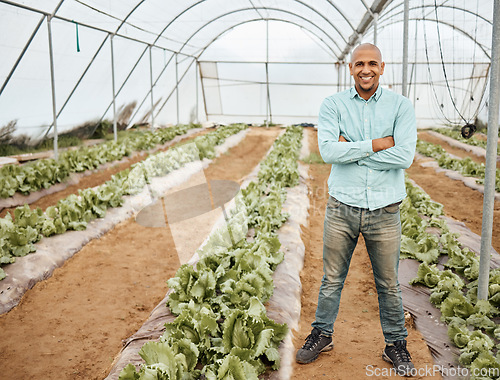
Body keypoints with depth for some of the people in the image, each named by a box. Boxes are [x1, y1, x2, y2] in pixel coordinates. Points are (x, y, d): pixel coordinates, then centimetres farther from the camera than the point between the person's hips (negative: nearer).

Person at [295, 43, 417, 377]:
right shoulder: (333, 105, 0)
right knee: (332, 279, 13)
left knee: (389, 284, 12)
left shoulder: (401, 105, -1)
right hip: (342, 207, 1)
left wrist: (351, 149, -13)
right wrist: (377, 144, -17)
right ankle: (322, 335, 33)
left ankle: (396, 344, 32)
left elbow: (405, 156, -15)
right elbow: (327, 150, -16)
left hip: (384, 209, 0)